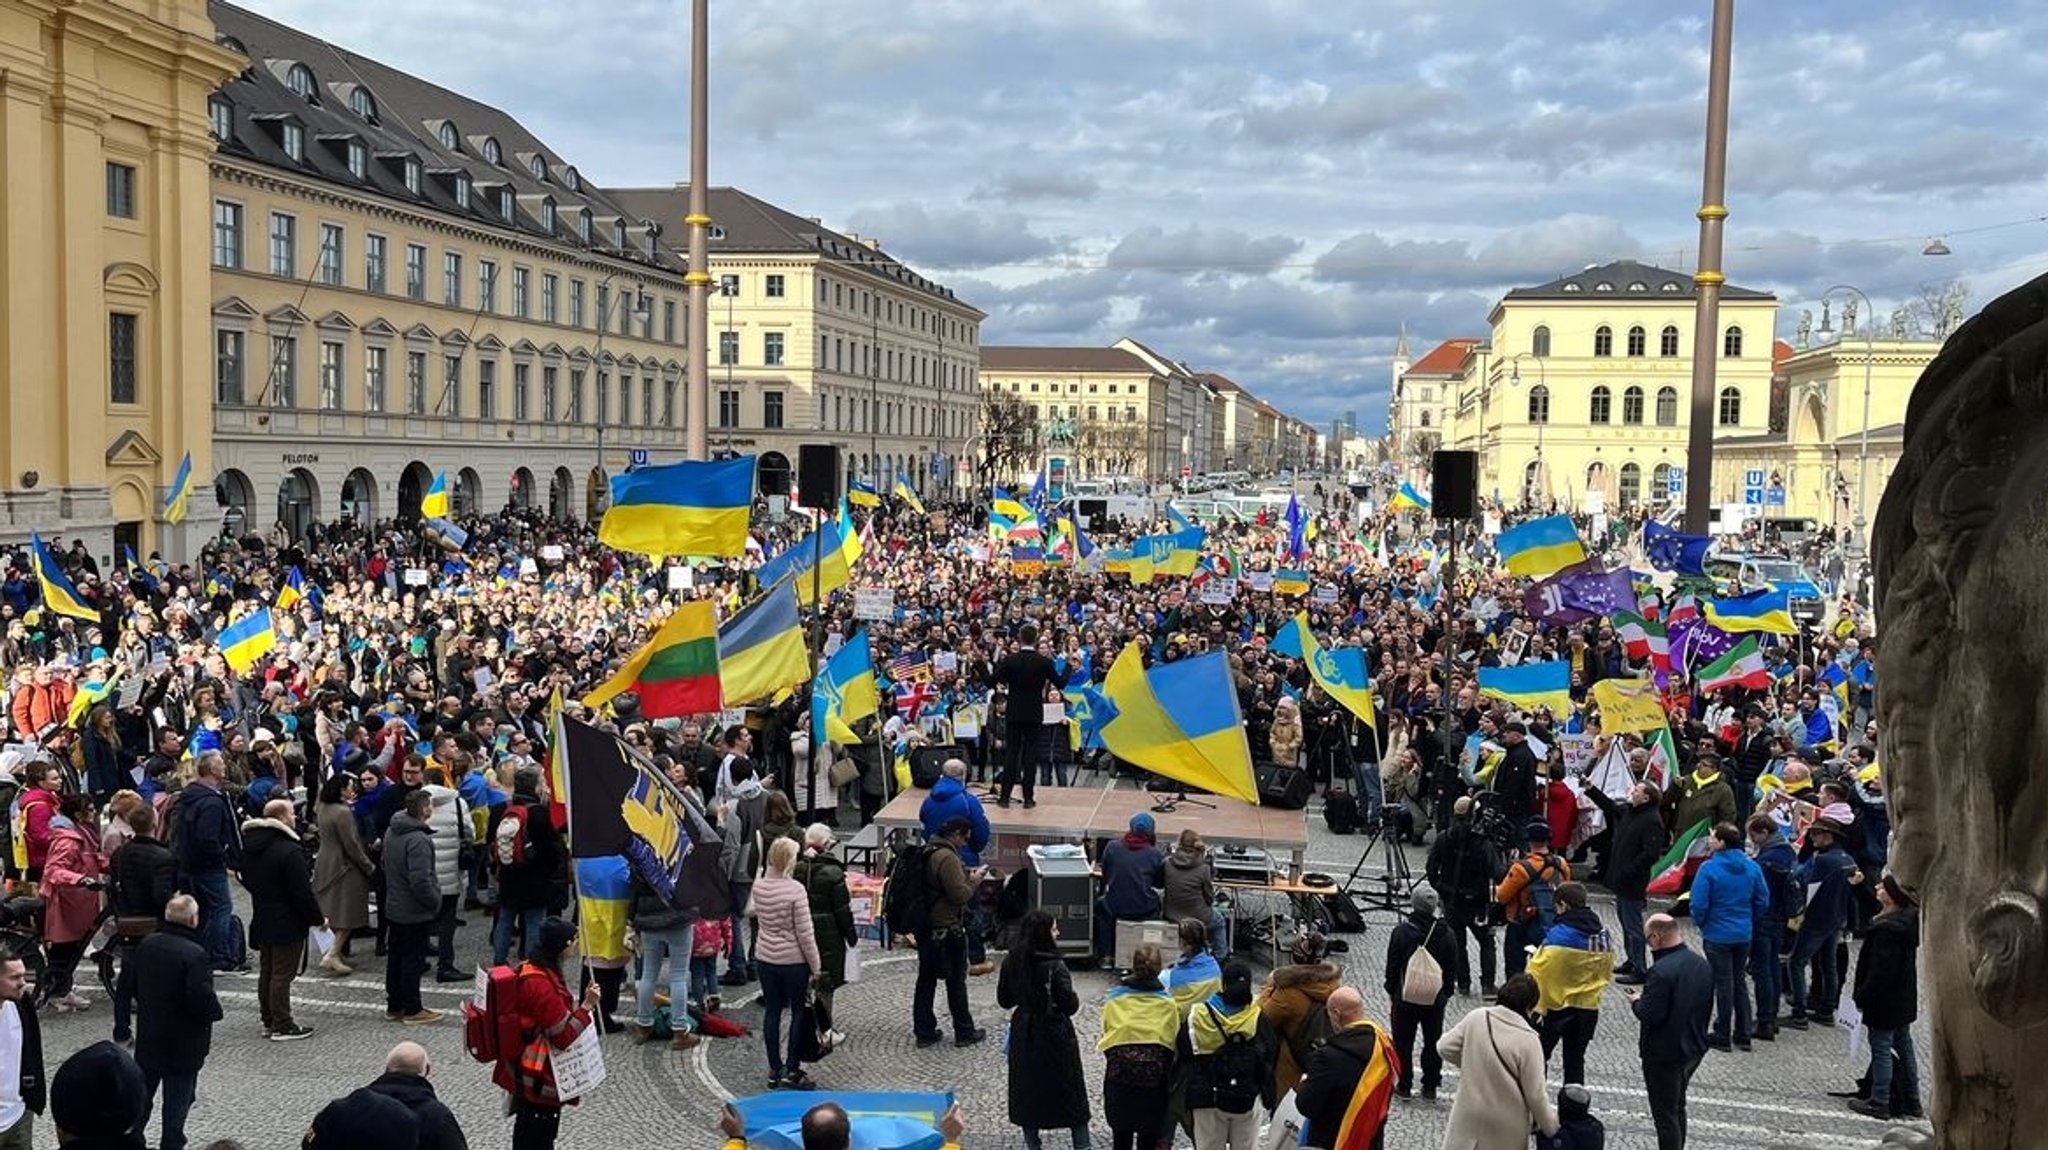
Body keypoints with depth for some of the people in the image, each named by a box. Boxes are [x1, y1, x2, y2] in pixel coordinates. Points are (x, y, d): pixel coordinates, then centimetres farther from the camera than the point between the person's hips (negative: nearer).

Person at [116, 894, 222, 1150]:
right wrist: (215, 1011, -6)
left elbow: (125, 989, 5)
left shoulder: (145, 946, -3)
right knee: (178, 1099, 8)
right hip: (183, 1043, -6)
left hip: (148, 1037, 6)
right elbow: (203, 1001, -27)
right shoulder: (196, 955, -24)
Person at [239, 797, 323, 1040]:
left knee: (266, 972, 16)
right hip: (287, 924, -9)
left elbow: (247, 880, 17)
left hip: (261, 919, 9)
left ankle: (269, 1021, 25)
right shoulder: (289, 851, -22)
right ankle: (282, 1026, 2)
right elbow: (302, 892, -21)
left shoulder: (250, 846, 5)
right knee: (282, 974, -2)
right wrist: (318, 918, -10)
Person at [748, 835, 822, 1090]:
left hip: (765, 957, 5)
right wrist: (815, 966, -7)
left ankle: (775, 1069, 19)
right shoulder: (796, 890, -19)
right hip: (793, 960, -5)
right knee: (798, 1013, 7)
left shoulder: (759, 885, -2)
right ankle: (791, 1070, 9)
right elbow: (805, 933, -16)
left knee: (772, 1012, 12)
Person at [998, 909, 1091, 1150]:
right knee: (1071, 1093, 10)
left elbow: (1004, 1000, 3)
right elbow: (1070, 1004, -19)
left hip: (1023, 1034, 4)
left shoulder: (1010, 962, -6)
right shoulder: (1055, 966, -22)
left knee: (1027, 1089, 16)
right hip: (1055, 1036, -4)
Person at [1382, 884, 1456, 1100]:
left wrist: (1391, 991, 7)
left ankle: (1404, 1085, 14)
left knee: (1403, 1042, 10)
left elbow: (1392, 965, -7)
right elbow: (1452, 967, 1)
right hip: (1435, 998, 2)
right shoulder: (1445, 934, -9)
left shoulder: (1401, 931, -15)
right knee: (1433, 1042, 13)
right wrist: (1446, 993, 14)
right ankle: (1430, 1086, 19)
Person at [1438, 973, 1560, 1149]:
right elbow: (1535, 1095, -15)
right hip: (1506, 1126, -3)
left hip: (1469, 1115, 3)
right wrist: (1551, 1126, 1)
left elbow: (1444, 1048, -3)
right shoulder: (1528, 1040, -21)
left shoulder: (1476, 1018, -12)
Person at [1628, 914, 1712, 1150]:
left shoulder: (1661, 971, -27)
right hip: (1694, 1049, 9)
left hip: (1664, 1055, -9)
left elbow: (1650, 1015, -27)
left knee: (1665, 1115, 4)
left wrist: (1636, 1001, -6)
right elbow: (1707, 1007, 11)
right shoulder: (1702, 965, 1)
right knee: (1678, 1108, 25)